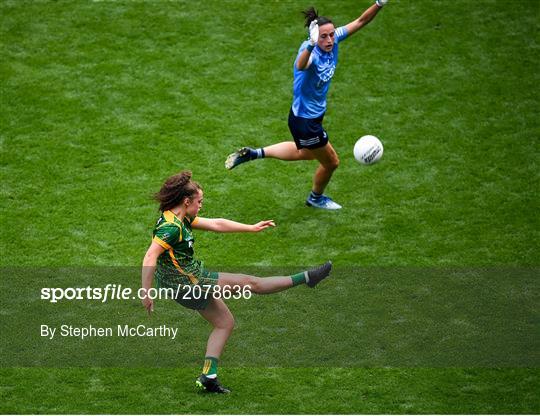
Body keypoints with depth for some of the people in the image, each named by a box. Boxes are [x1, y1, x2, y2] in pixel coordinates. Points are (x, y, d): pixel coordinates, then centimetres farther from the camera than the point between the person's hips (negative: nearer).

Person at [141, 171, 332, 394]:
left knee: (225, 322, 19)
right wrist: (146, 292, -33)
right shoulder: (171, 227, -24)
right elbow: (149, 258, -31)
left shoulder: (181, 219, 6)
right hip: (188, 285, -11)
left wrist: (252, 228, 14)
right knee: (250, 283, -1)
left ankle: (208, 376, 16)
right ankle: (306, 278, 8)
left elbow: (216, 224, 12)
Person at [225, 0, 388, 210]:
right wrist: (311, 45, -79)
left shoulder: (334, 39, -12)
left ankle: (254, 153, 36)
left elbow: (360, 21, -3)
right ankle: (316, 198, 44)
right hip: (305, 121, -8)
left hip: (315, 114, 8)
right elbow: (301, 66, -59)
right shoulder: (310, 51, -34)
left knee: (306, 152, 35)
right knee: (331, 162, 14)